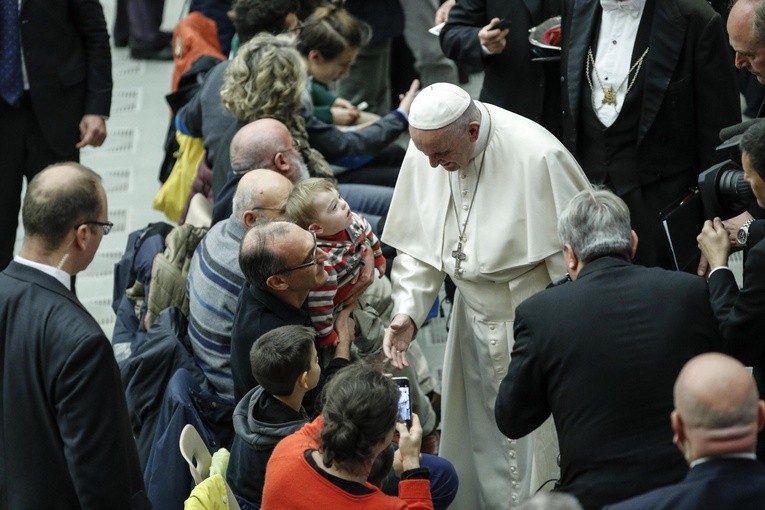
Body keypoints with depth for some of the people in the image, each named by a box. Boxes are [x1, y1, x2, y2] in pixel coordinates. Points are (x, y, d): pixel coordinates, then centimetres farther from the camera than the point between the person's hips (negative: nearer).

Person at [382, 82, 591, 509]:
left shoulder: (536, 157, -26)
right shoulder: (423, 153, -7)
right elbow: (419, 245, 4)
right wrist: (407, 311, -9)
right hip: (476, 315, 6)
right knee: (476, 435, 18)